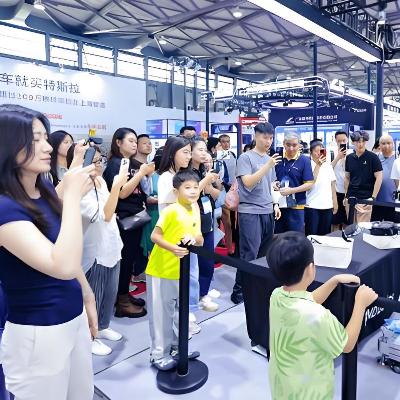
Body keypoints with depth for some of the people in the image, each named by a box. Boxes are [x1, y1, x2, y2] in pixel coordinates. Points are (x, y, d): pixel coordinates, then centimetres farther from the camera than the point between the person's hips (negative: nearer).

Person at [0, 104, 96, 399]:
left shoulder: (45, 190, 1)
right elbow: (63, 266, -34)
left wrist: (88, 297, 17)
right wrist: (73, 195, -29)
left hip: (74, 318, 7)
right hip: (36, 333, -7)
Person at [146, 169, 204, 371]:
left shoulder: (195, 209, 4)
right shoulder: (171, 211, -19)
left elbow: (199, 239, 5)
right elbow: (154, 235, -20)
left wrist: (194, 238, -17)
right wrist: (173, 248, -33)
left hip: (181, 270, 7)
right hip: (161, 270, -7)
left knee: (180, 311, 20)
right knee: (161, 313, 5)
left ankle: (178, 347, 38)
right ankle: (159, 354, 21)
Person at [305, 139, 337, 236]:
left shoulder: (328, 165, 9)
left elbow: (332, 185, 14)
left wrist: (335, 203, 12)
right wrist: (318, 165, -18)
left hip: (327, 206, 5)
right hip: (312, 206, -4)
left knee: (325, 234, 10)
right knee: (311, 235, 0)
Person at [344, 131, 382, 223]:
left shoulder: (372, 157, -5)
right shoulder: (349, 158, 7)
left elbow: (379, 177, -6)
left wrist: (373, 197, -10)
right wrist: (346, 195, 11)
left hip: (365, 199, -4)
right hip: (350, 198, 4)